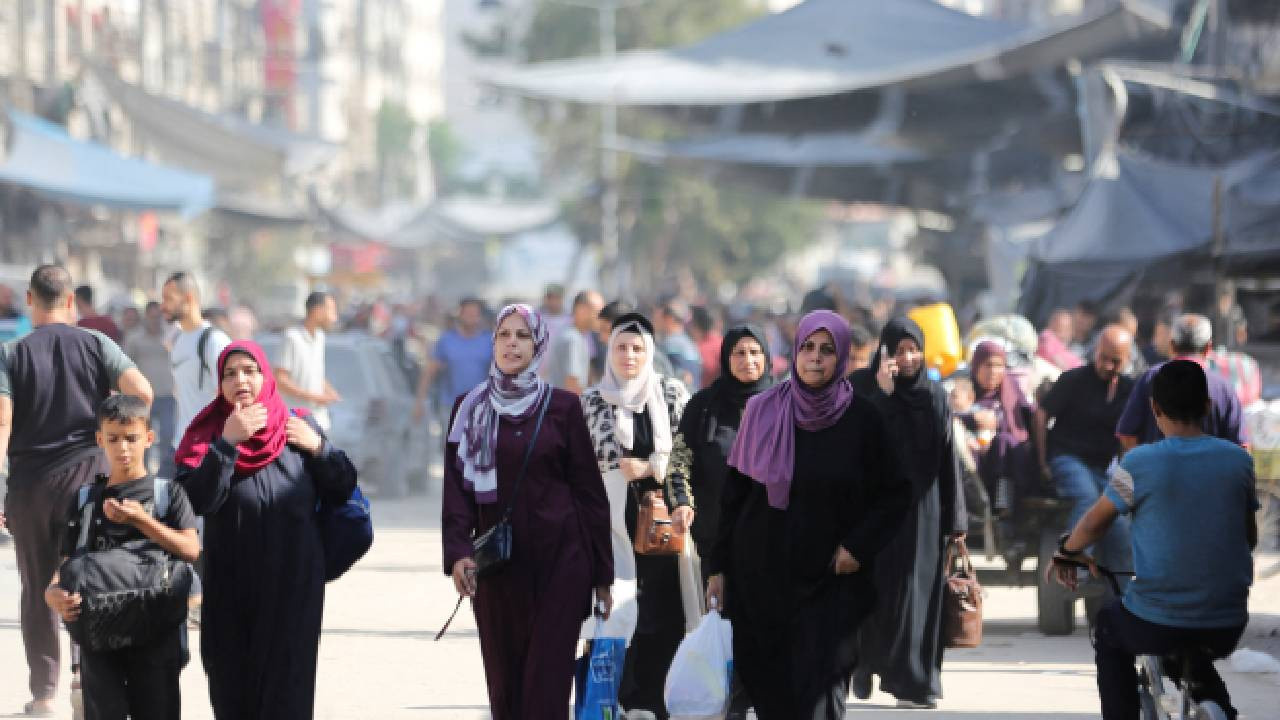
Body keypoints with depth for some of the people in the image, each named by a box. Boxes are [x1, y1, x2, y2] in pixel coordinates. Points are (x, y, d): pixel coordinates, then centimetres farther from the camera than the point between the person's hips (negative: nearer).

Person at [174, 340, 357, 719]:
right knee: (233, 685, 3)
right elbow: (196, 500, -14)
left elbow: (343, 489, 8)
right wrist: (226, 443, -19)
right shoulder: (207, 434, 1)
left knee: (287, 683, -4)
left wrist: (318, 447, -6)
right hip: (231, 585, 0)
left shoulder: (297, 428, 6)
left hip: (294, 583, 0)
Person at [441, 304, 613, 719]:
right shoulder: (469, 408, 7)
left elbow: (589, 490, 3)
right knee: (504, 683, 3)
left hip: (559, 560, -2)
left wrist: (602, 573, 1)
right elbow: (456, 485, 0)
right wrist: (457, 553, -15)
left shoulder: (562, 407, 2)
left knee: (546, 684, -8)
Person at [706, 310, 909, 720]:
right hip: (760, 574, 2)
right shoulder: (762, 412, 0)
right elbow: (733, 493, 4)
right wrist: (719, 566, 3)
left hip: (828, 581, -2)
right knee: (767, 685, 4)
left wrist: (860, 546, -10)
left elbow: (895, 495, 4)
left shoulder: (862, 421, -4)